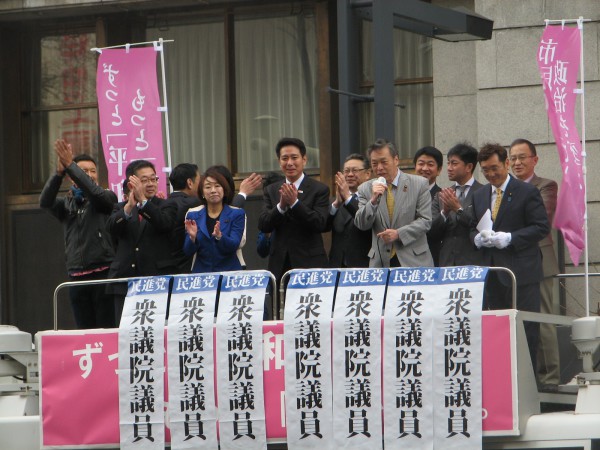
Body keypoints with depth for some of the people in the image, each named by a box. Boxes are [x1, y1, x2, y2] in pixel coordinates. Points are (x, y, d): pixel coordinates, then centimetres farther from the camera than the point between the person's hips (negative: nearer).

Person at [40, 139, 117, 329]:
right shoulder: (66, 203, 14)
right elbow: (45, 202, -6)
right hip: (77, 277, 3)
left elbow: (95, 192, -17)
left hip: (103, 273, -3)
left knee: (107, 328, -7)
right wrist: (59, 172, -22)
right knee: (85, 329, 4)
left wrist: (70, 165, -21)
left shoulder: (107, 198, 6)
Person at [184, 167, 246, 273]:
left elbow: (233, 246, -9)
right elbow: (188, 252, 2)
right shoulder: (193, 215, 6)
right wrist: (192, 237, -18)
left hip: (229, 271, -1)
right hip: (201, 271, 1)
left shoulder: (236, 214, 2)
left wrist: (219, 236, -27)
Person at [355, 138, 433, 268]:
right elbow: (361, 225, 1)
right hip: (380, 262, 1)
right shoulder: (365, 189, 8)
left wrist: (398, 234, -14)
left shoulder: (419, 184, 2)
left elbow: (425, 221, -1)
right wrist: (373, 200, -15)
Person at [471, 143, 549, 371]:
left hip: (521, 272, -6)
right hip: (492, 272, 6)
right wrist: (478, 238, -4)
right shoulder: (479, 195, 15)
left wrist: (509, 238, -17)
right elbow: (473, 228, 20)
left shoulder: (527, 192, -4)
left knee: (525, 328, -5)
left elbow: (541, 227, -8)